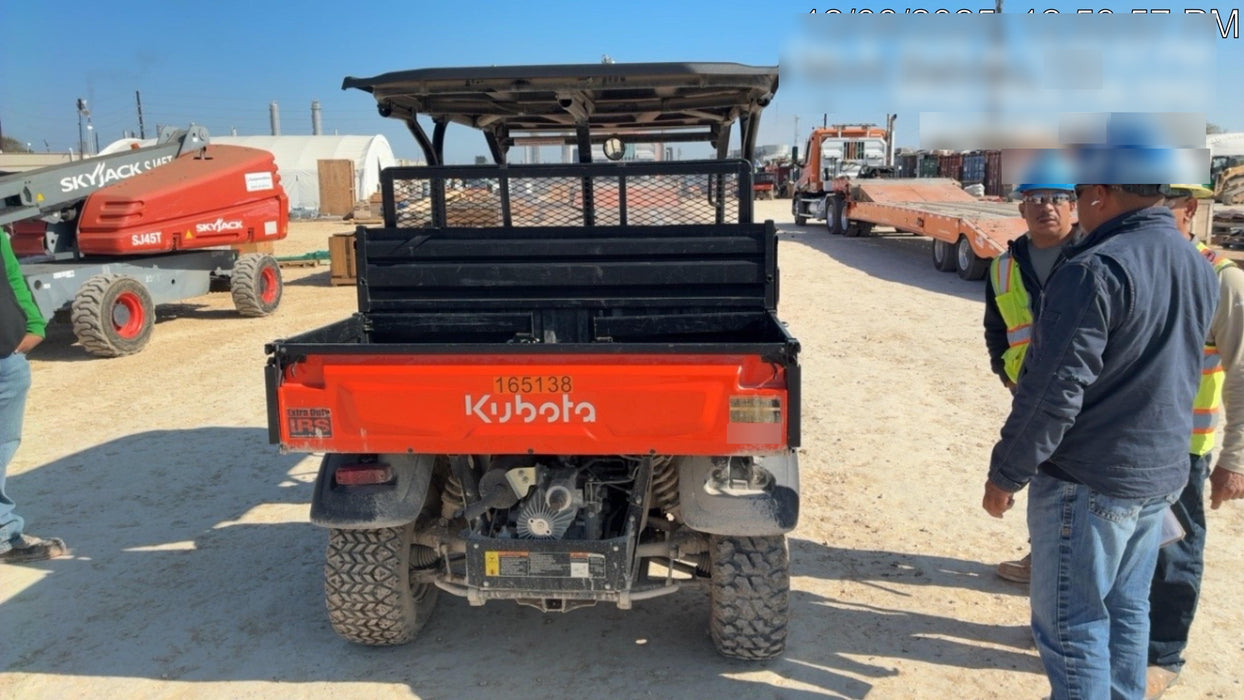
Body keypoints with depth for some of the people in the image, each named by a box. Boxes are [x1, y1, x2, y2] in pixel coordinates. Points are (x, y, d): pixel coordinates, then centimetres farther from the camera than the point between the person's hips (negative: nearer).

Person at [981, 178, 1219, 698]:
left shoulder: (1097, 270, -21)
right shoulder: (1200, 269, 7)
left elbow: (1054, 391, -21)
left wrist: (1005, 474, -13)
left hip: (1089, 479, -8)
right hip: (1162, 473, 9)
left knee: (1072, 623, 3)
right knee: (1126, 607, 20)